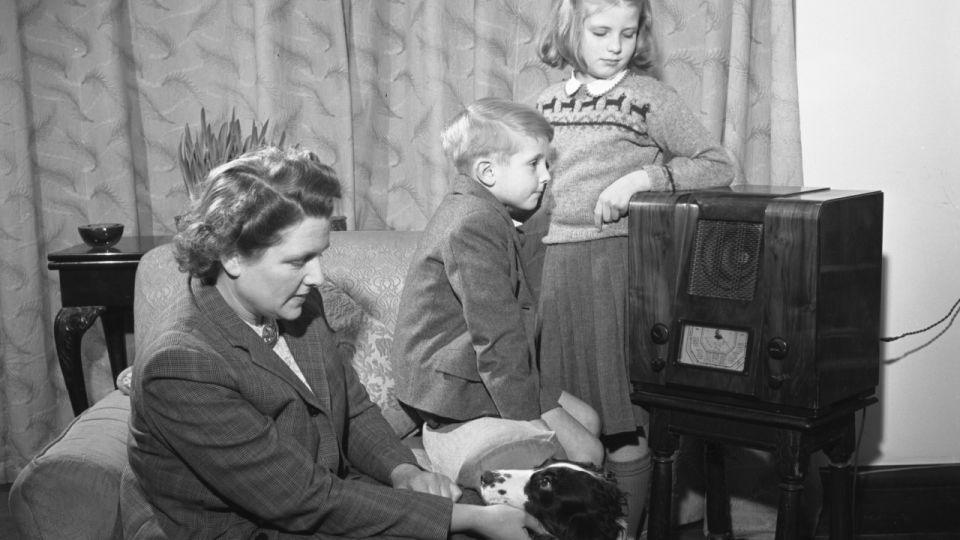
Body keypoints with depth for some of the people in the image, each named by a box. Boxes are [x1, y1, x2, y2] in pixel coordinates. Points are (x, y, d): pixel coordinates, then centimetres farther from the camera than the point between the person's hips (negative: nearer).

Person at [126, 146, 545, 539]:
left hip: (327, 491, 6)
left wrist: (401, 470, -10)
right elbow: (305, 500, -23)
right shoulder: (179, 365, -24)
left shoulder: (295, 300, -3)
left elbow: (352, 406, 10)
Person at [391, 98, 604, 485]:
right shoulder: (474, 225, -21)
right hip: (458, 420, -11)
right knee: (585, 455, -15)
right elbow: (498, 341, -23)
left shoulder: (476, 211, 14)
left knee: (587, 420, 10)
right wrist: (552, 422, -17)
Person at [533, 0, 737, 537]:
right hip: (555, 266, 4)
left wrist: (644, 177, -14)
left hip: (619, 263, -4)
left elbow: (719, 166, -2)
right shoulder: (550, 101, 12)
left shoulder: (650, 96, 0)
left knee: (624, 427, 0)